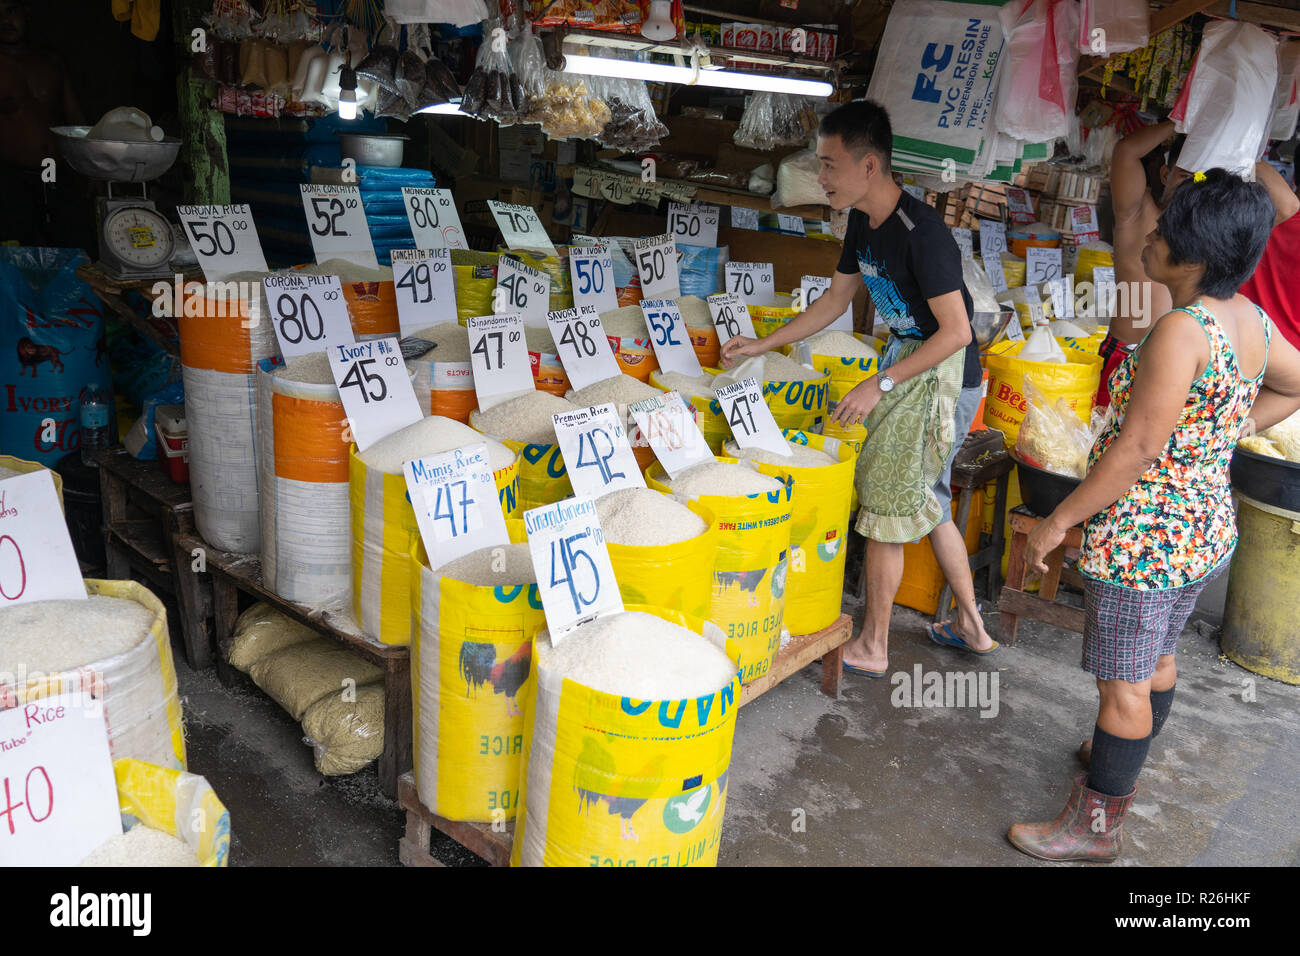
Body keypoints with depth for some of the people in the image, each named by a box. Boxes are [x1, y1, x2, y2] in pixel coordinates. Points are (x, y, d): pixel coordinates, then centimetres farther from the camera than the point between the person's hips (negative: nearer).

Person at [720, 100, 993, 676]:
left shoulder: (921, 232, -25)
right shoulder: (862, 221, 3)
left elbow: (956, 332, -25)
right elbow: (835, 299, 15)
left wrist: (880, 385, -25)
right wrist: (762, 345, 13)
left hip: (941, 372, -9)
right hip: (908, 359, 9)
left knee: (887, 507, -1)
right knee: (926, 503, 18)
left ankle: (872, 648, 14)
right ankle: (971, 626, 33)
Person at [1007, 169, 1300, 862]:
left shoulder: (1180, 330, -26)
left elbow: (1137, 450, -26)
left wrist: (1057, 521, -18)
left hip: (1143, 537, -9)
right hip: (1206, 526, 9)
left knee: (1122, 683, 4)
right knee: (1157, 657, 25)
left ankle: (1096, 824, 20)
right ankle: (1122, 764, 48)